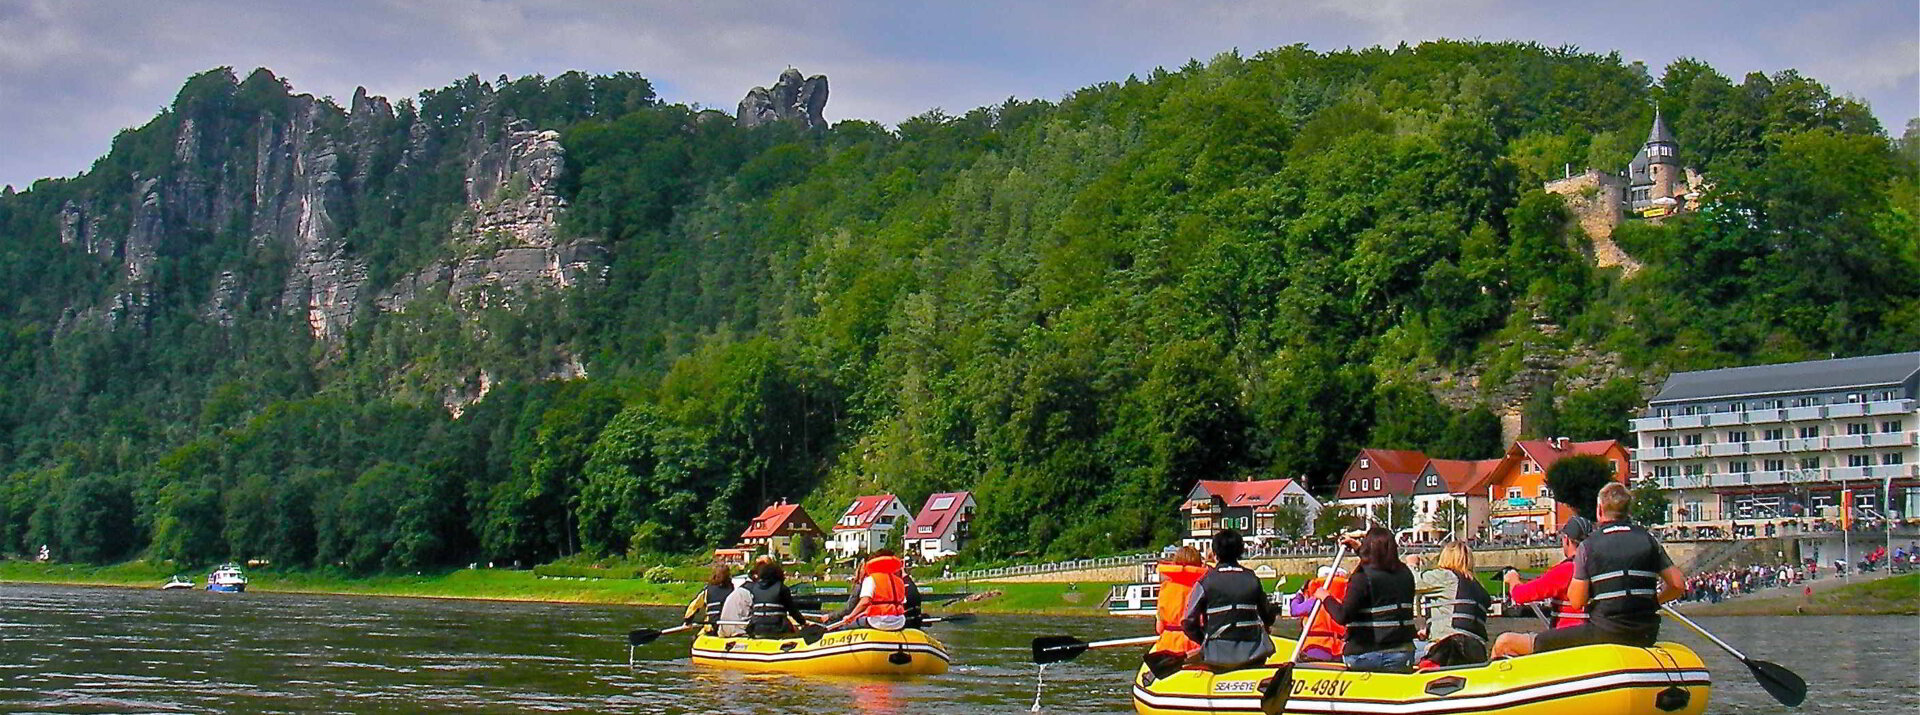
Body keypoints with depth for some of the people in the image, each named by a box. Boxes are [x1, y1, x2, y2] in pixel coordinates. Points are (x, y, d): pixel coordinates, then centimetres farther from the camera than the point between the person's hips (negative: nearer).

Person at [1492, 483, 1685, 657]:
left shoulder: (1588, 546, -4)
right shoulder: (1649, 540, 7)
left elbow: (1577, 601, -7)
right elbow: (1678, 585, 4)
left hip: (1602, 634, -6)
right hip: (1644, 637, 6)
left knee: (1504, 643, -1)